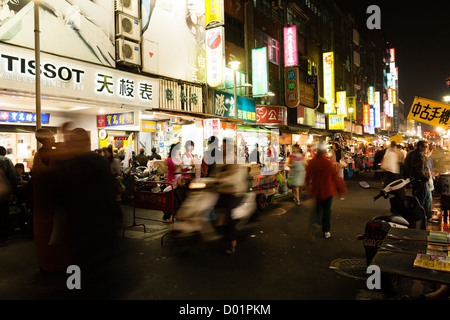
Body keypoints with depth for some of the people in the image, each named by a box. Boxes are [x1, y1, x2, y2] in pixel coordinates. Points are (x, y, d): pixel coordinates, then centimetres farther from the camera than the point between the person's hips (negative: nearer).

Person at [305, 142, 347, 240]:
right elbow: (336, 177, -9)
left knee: (317, 207, 20)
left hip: (316, 190, 3)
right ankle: (326, 232, 19)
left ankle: (315, 223, -6)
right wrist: (342, 189, 5)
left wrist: (308, 186, 23)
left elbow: (308, 177, 5)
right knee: (327, 210, 10)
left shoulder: (311, 162, -6)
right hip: (328, 190, -3)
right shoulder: (329, 163, -16)